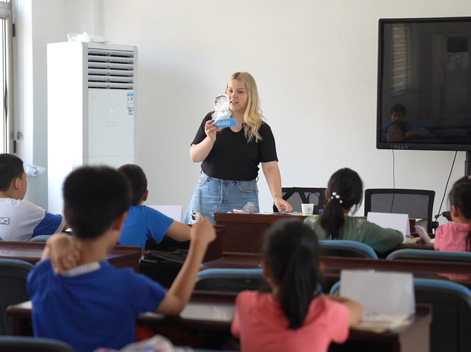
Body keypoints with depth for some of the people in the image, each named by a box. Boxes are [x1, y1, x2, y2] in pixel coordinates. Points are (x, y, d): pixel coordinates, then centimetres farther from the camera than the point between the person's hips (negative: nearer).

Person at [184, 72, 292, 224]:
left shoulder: (261, 130, 0)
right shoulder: (212, 120, 4)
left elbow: (270, 167, -8)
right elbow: (194, 157, 0)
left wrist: (277, 197, -22)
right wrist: (210, 139, -19)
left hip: (243, 196, -1)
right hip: (208, 191, 1)